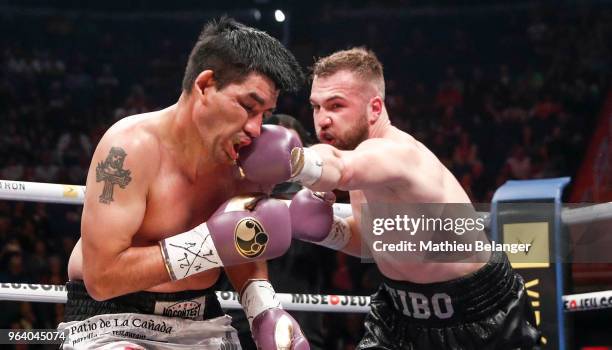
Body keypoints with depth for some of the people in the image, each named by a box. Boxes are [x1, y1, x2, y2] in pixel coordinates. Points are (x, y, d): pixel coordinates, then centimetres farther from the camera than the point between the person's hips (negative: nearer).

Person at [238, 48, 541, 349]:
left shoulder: (397, 153, -31)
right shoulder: (368, 158, -2)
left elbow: (339, 168, -56)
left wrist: (291, 161, -77)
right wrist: (327, 230, -8)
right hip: (404, 310, 8)